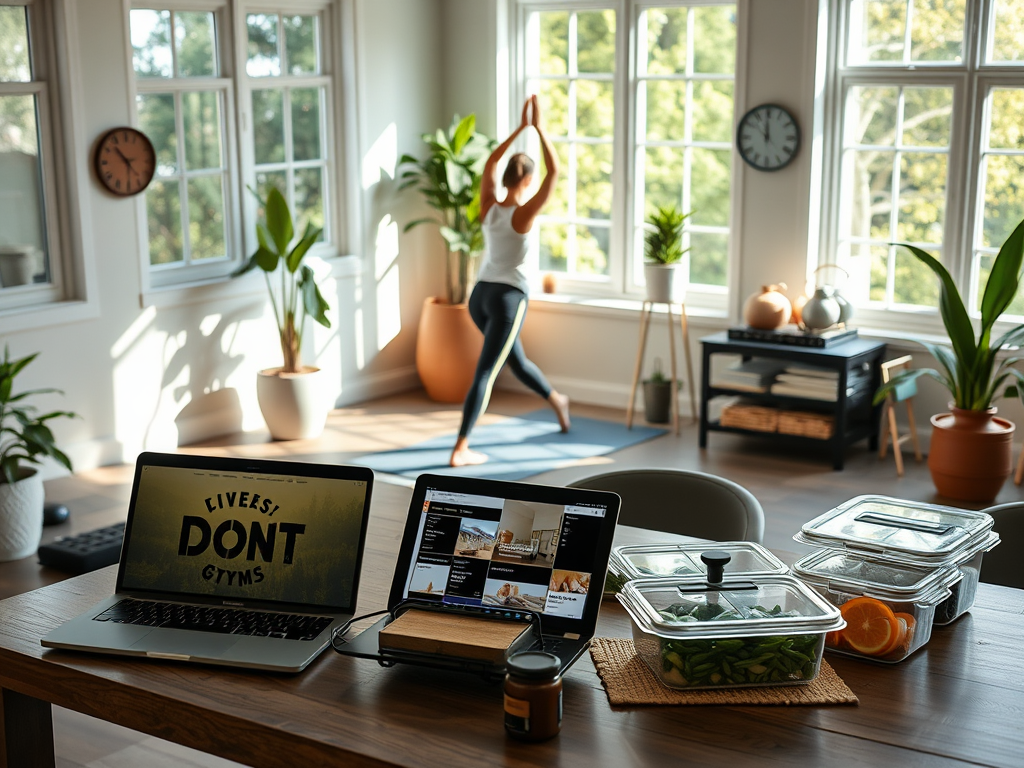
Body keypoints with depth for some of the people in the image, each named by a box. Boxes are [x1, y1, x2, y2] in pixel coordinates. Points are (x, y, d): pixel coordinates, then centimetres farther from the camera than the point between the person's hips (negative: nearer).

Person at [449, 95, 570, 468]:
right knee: (486, 373, -9)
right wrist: (538, 128, -11)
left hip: (480, 295, 8)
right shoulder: (523, 214, -15)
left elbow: (490, 163, 15)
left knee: (515, 358, 26)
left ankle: (556, 400, 51)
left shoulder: (488, 206, 0)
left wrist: (521, 127, 16)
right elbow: (554, 172, -17)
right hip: (508, 298, -7)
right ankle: (460, 450, -13)